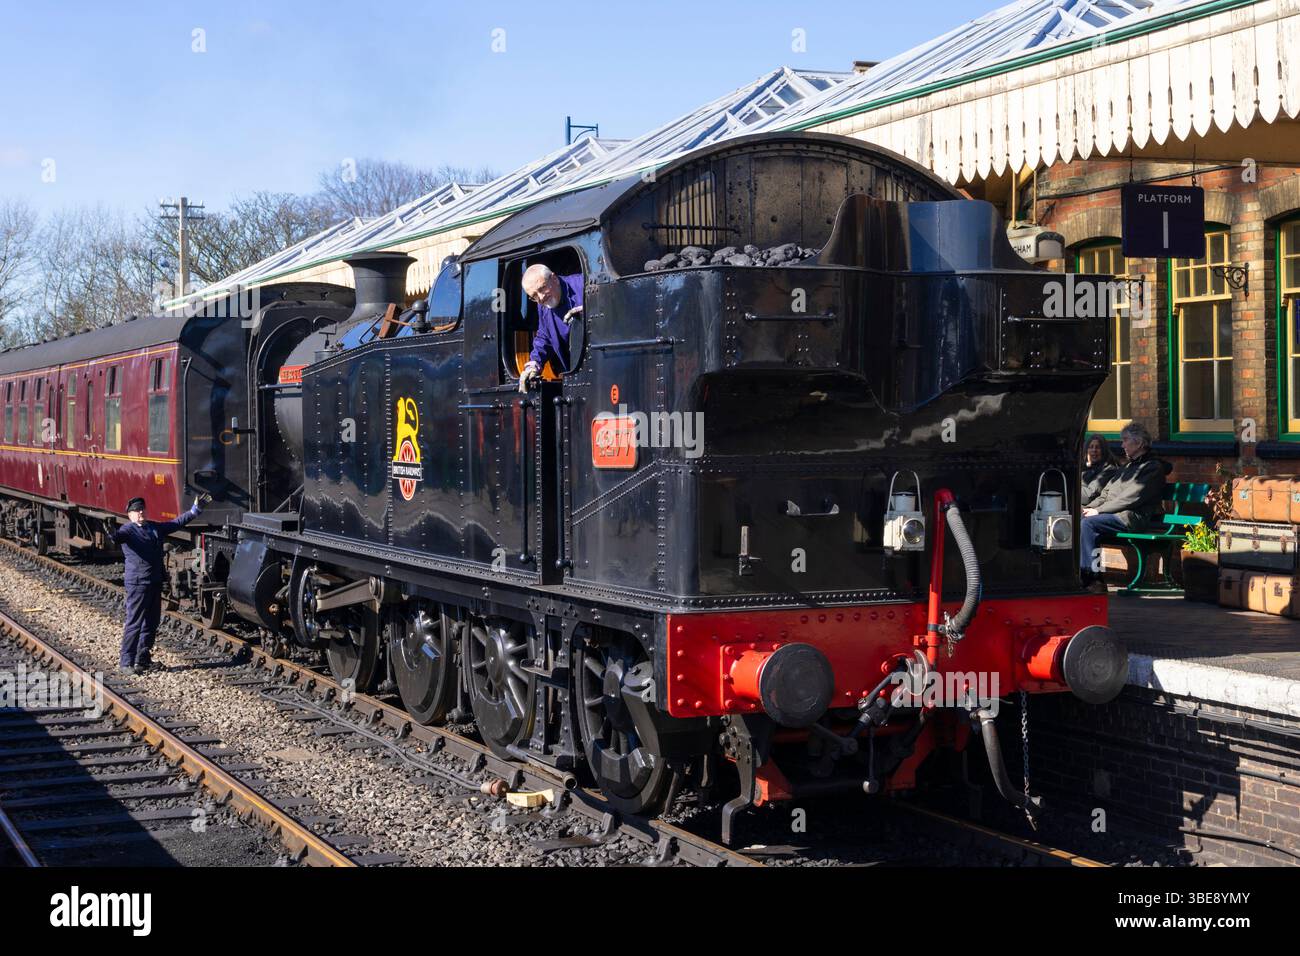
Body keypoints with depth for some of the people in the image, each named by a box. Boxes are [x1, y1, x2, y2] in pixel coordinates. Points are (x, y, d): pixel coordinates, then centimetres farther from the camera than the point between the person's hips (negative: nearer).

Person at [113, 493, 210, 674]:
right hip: (138, 583, -8)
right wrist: (112, 535, -52)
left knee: (152, 622, 13)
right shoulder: (128, 530, -7)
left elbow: (177, 523, 24)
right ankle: (125, 662, -4)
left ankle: (142, 659, 23)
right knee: (134, 623, -8)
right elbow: (118, 536, -28)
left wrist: (195, 509, 24)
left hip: (155, 582, 8)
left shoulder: (155, 528, 14)